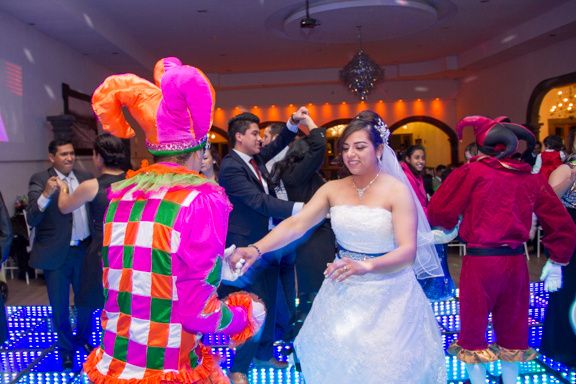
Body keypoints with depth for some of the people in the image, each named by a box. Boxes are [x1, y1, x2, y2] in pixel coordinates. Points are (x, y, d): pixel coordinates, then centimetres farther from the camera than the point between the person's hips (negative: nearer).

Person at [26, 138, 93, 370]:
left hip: (84, 250, 3)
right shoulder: (40, 180, -8)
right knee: (60, 307, 14)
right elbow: (32, 220, -17)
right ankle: (66, 349, 37)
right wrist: (45, 194, -32)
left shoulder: (85, 177, 2)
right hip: (56, 253, -3)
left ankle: (83, 338, 44)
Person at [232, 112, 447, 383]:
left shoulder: (397, 191, -12)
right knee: (337, 358, 14)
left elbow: (408, 250, -19)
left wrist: (365, 266, -36)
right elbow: (296, 224, -10)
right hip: (342, 292, 4)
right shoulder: (332, 189, -1)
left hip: (388, 294, -3)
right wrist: (257, 249, -26)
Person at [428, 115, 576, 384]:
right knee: (511, 330, 20)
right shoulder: (531, 179, 4)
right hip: (516, 262, 5)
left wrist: (451, 225, 13)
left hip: (479, 261, -4)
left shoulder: (470, 173, -8)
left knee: (474, 330, 10)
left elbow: (438, 213, -7)